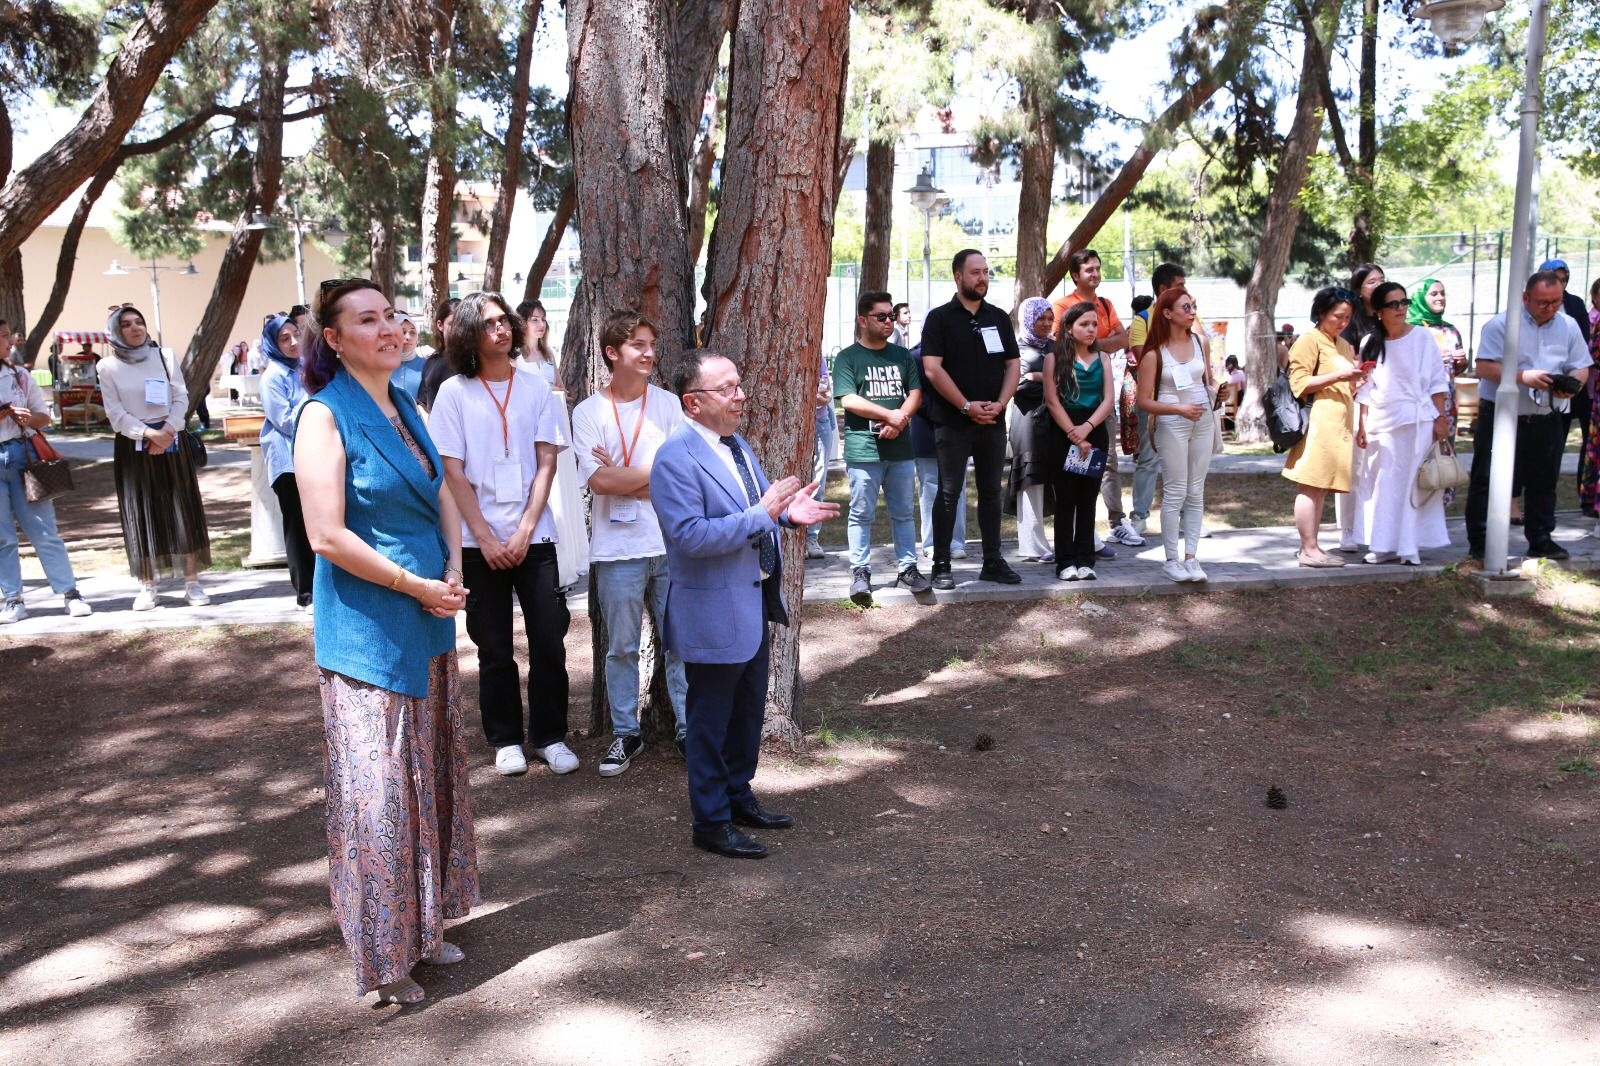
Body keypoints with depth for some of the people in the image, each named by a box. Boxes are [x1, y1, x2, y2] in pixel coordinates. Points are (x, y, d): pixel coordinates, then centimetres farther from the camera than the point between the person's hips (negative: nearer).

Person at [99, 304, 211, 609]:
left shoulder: (164, 357, 5)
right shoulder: (108, 367, 0)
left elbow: (181, 398, 1)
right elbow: (116, 414, -4)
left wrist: (167, 431, -13)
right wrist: (149, 434, -15)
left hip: (170, 443, 1)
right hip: (132, 447, -1)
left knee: (184, 510, -1)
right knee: (141, 514, 1)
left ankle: (192, 582, 4)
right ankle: (147, 587, 6)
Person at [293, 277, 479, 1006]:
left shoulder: (404, 408, 9)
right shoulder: (326, 415, -13)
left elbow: (442, 500, 12)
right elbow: (328, 536, -19)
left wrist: (453, 576, -5)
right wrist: (418, 586, -14)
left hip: (428, 625, 8)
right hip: (367, 632, -8)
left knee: (431, 778, 16)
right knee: (377, 789, 2)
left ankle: (422, 924, 32)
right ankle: (382, 955, 18)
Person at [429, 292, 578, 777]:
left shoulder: (536, 387, 4)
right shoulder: (454, 392, 0)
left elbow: (546, 463, 1)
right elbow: (453, 472, -3)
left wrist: (525, 530, -9)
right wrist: (485, 538, -10)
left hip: (534, 536, 1)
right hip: (479, 541, -1)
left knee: (549, 642, 1)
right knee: (495, 648, 7)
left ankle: (550, 736, 16)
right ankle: (506, 740, 20)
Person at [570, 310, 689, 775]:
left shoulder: (668, 403, 4)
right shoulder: (589, 412, -2)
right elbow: (598, 481, -13)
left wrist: (621, 476, -8)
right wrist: (655, 472, -7)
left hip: (671, 545, 2)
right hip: (618, 549, -1)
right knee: (622, 648, 9)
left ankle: (687, 727, 21)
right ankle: (626, 734, 22)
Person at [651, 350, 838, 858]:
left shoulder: (736, 444, 9)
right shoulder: (675, 459, -20)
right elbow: (690, 535, -28)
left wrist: (788, 511, -3)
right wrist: (761, 514, -28)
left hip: (754, 604, 9)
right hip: (714, 612, -9)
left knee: (749, 710, 21)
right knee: (711, 719, 5)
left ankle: (738, 795, 39)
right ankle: (711, 822, 19)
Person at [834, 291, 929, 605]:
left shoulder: (902, 356, 14)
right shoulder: (848, 358, 0)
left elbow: (915, 394, 7)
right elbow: (848, 400, -11)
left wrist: (898, 423, -11)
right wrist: (890, 414, -13)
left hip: (901, 448, 4)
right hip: (863, 450, -4)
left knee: (904, 512, 9)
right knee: (861, 514, -1)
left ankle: (907, 567, 16)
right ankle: (860, 572, 6)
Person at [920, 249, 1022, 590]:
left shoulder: (999, 318, 12)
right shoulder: (940, 318, -1)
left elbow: (1012, 366, 10)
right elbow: (932, 369, -10)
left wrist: (999, 404, -6)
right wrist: (967, 406, -14)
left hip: (993, 422, 4)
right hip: (953, 422, -4)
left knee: (991, 491, 9)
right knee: (948, 493, -2)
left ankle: (993, 561, 16)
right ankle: (941, 565, 3)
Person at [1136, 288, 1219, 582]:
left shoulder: (1199, 342, 7)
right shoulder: (1154, 353, -7)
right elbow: (1144, 401, -8)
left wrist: (1216, 391, -3)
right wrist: (1179, 409, -20)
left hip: (1203, 422, 5)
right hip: (1172, 425, -5)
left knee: (1196, 493, 5)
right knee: (1175, 493, -2)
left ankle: (1190, 557, 10)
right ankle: (1171, 559, 6)